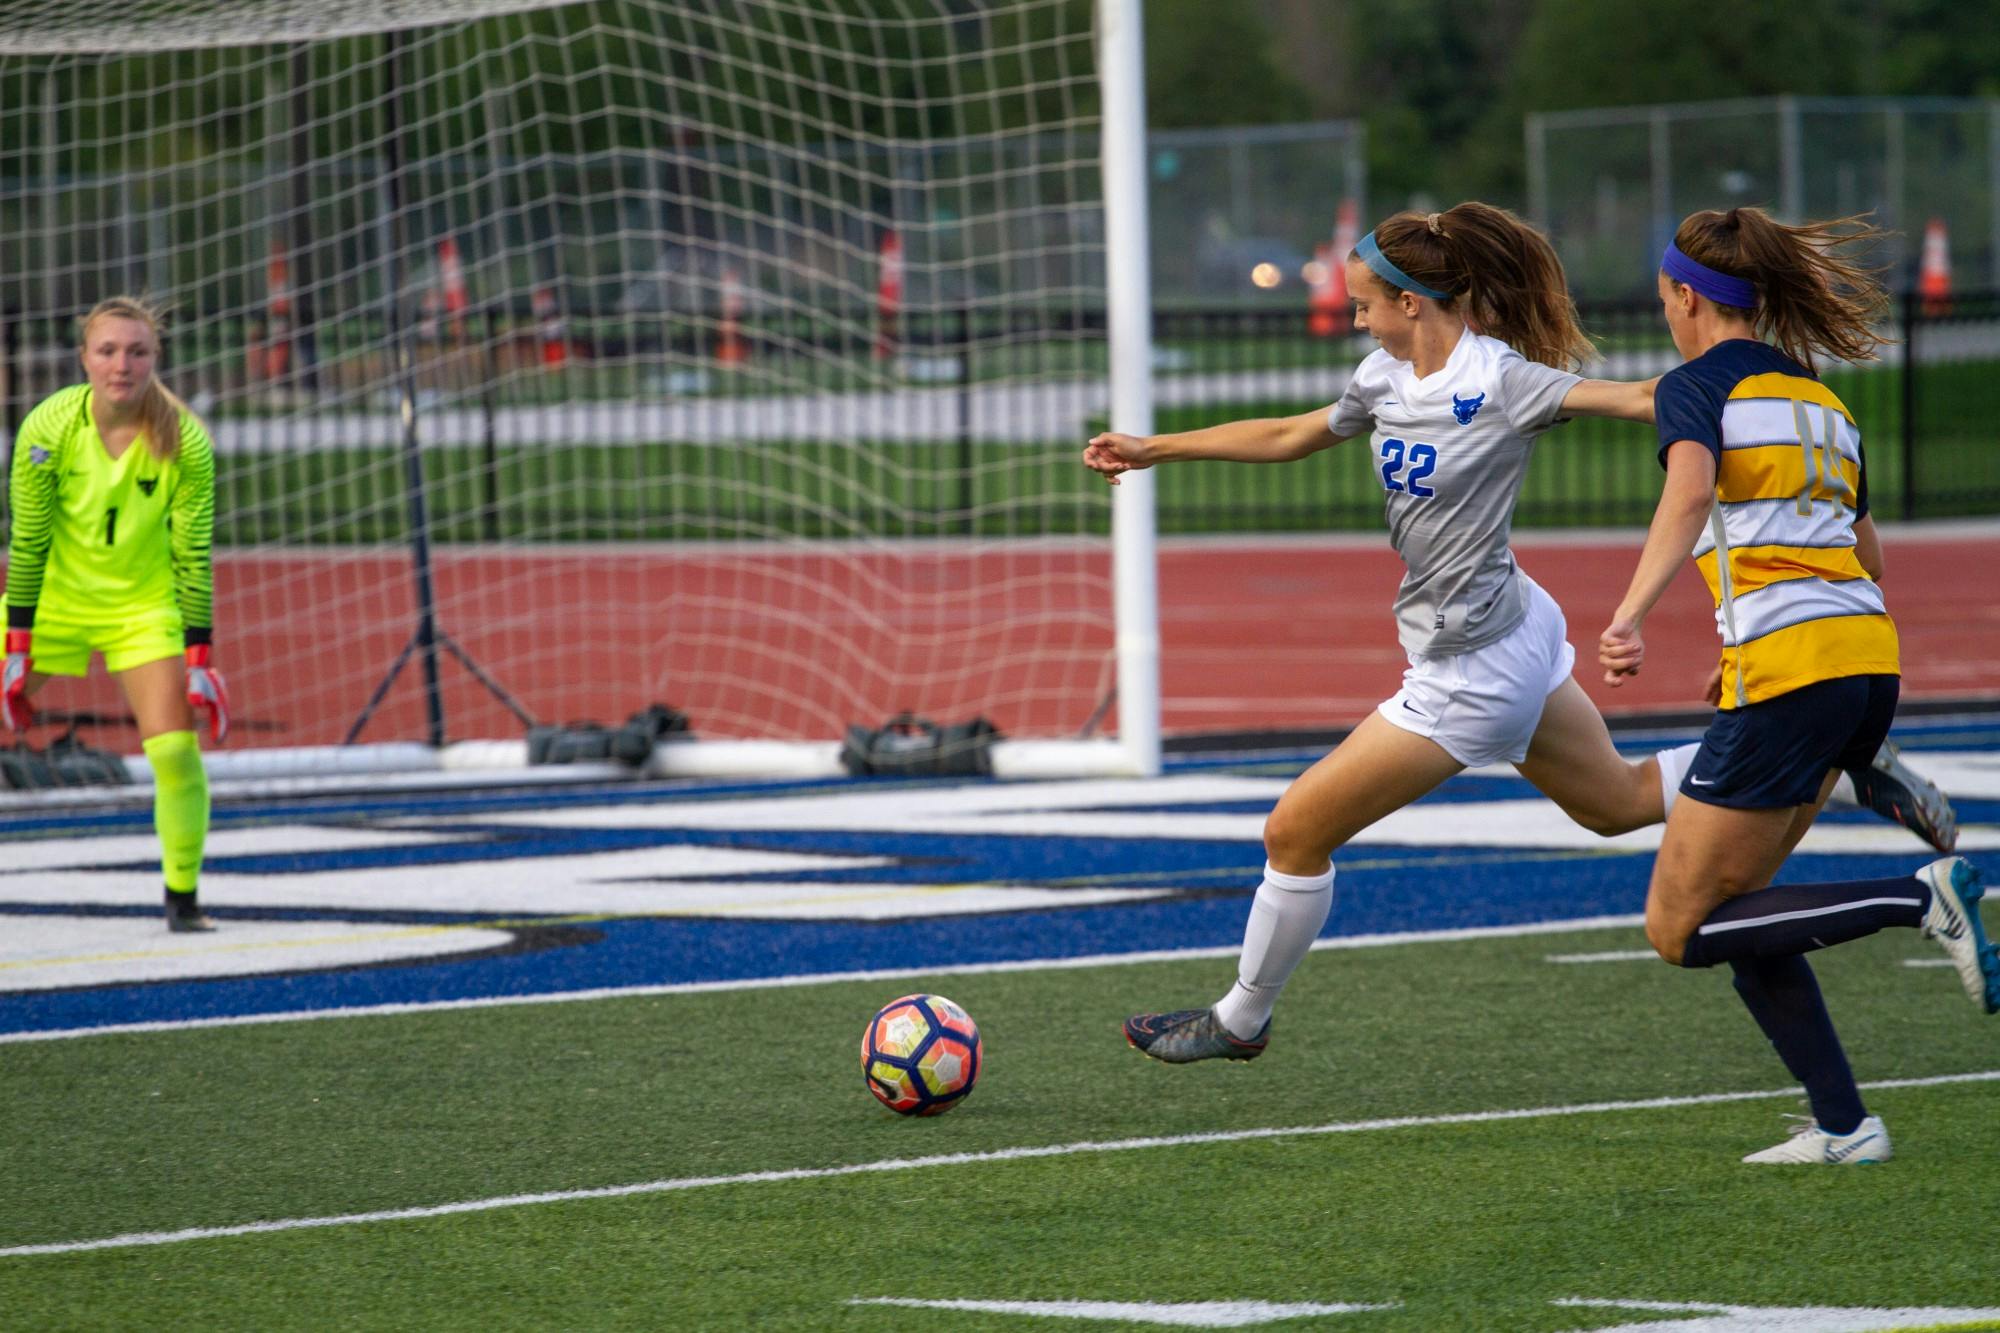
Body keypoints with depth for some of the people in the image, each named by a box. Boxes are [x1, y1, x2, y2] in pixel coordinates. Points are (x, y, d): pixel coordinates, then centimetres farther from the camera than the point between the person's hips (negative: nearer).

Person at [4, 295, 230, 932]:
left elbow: (192, 557, -11)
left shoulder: (186, 442, -18)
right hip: (53, 601, 0)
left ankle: (182, 897, 1)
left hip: (144, 607, 0)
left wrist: (198, 659, -13)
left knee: (175, 749, -13)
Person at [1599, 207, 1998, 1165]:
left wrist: (1630, 616, -34)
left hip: (1788, 675, -8)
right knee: (1726, 903, 17)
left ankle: (1921, 900, -13)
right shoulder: (1820, 399, 22)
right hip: (1870, 655, 8)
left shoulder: (1697, 385, -1)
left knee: (1680, 930, 0)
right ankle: (1841, 1124, 9)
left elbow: (1689, 489, -22)